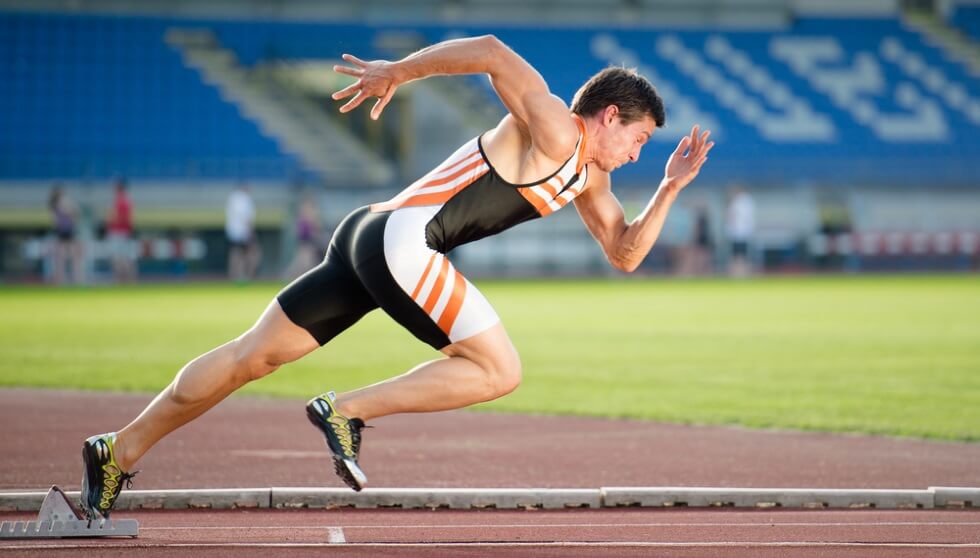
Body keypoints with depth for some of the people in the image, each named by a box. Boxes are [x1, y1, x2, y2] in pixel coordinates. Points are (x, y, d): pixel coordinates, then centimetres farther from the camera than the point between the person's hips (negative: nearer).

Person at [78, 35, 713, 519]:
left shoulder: (588, 178, 22)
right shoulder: (554, 130, -7)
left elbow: (625, 253, 27)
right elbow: (491, 52, -17)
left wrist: (671, 188, 16)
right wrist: (398, 72, -18)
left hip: (373, 242, 10)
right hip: (401, 237, -10)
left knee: (253, 355, 9)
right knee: (499, 371, -9)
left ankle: (121, 450, 11)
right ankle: (346, 410, -10)